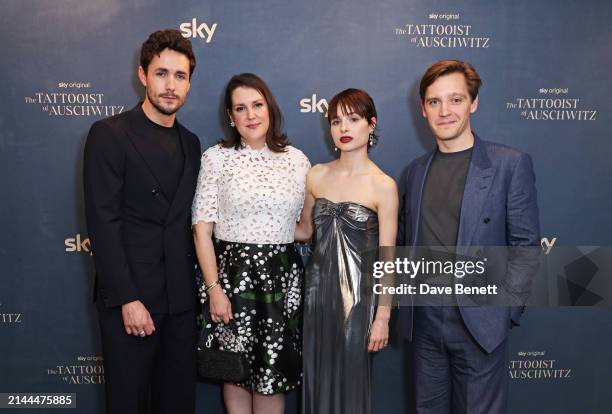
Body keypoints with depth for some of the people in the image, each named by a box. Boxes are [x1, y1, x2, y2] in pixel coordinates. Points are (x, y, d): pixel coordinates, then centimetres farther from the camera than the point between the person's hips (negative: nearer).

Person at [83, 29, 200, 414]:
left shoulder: (190, 143, 11)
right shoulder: (109, 134, -7)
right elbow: (103, 224, -13)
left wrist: (198, 283, 7)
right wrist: (127, 299, -16)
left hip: (181, 298, 5)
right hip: (130, 298, -5)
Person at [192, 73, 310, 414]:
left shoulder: (297, 159, 5)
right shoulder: (216, 158, -3)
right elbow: (202, 229, -6)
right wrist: (214, 288, -10)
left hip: (282, 275, 2)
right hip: (233, 273, -2)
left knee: (273, 371, 9)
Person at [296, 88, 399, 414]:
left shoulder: (383, 186, -9)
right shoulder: (316, 175, 3)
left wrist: (383, 316, -8)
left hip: (357, 294, -3)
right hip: (318, 289, 4)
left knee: (350, 378, 9)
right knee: (317, 377, 13)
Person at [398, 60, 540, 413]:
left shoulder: (511, 164, -6)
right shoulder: (416, 170, 8)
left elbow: (526, 244, -6)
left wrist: (504, 306, -11)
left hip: (480, 322, -4)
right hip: (424, 320, 5)